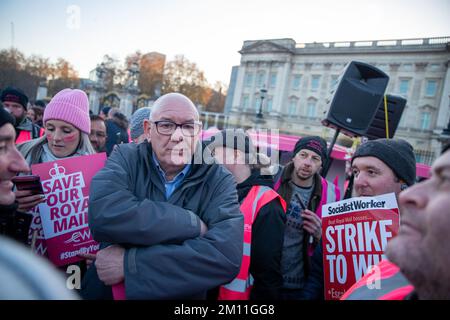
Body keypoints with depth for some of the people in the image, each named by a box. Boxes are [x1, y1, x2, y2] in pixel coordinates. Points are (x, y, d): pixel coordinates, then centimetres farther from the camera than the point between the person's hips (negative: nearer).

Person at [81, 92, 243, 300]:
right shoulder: (126, 158, -6)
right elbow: (103, 215, -24)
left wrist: (130, 262, -22)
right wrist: (192, 224, -21)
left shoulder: (219, 179, -8)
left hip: (183, 294, 0)